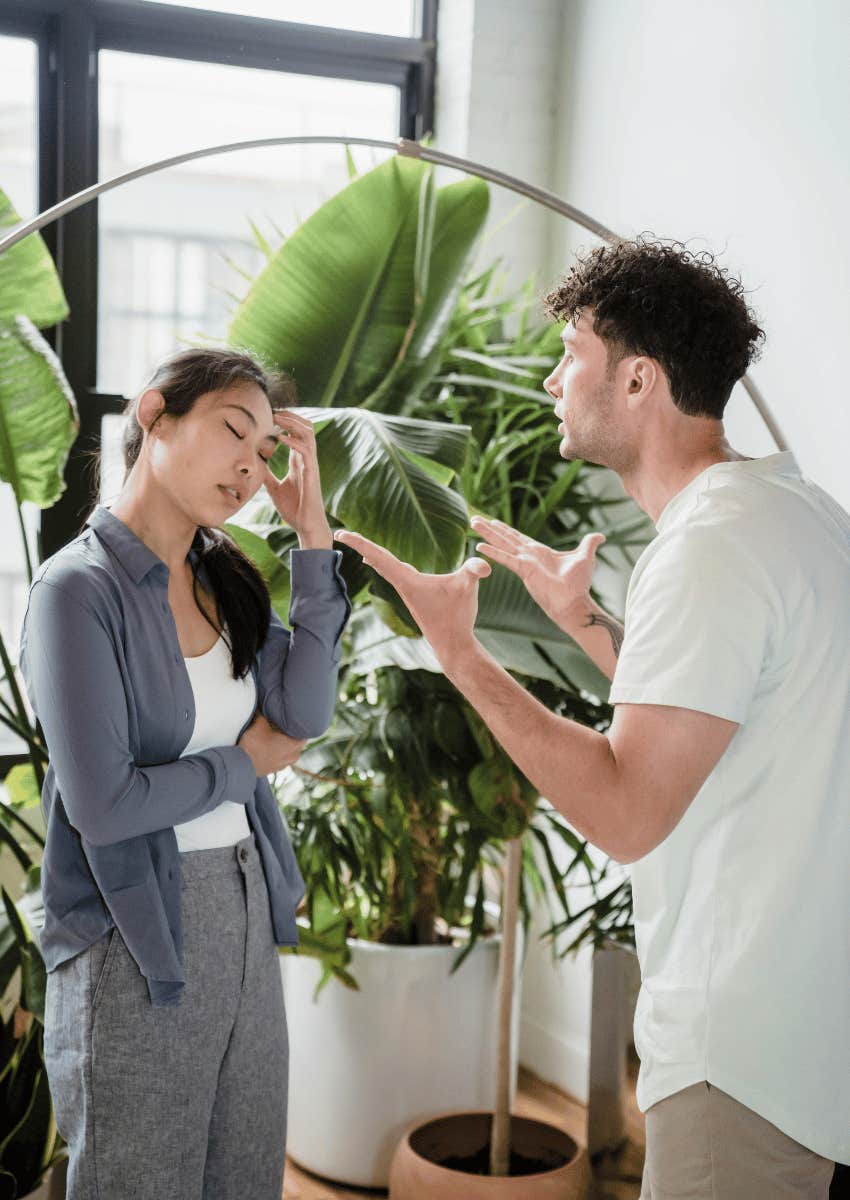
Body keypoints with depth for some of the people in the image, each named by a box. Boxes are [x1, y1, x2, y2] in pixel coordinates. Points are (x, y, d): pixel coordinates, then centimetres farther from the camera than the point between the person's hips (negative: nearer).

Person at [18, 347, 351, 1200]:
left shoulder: (222, 581, 7)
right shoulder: (79, 587, -15)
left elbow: (303, 713, -7)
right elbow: (101, 803, -21)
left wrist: (312, 536, -8)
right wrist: (244, 764, -6)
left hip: (245, 914, 7)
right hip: (139, 938, -7)